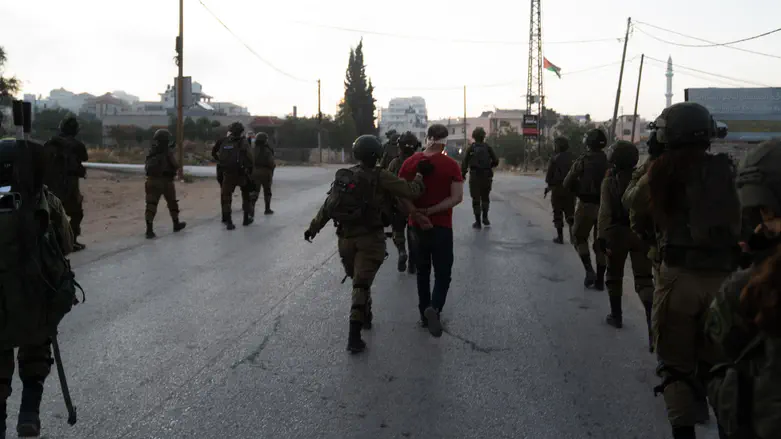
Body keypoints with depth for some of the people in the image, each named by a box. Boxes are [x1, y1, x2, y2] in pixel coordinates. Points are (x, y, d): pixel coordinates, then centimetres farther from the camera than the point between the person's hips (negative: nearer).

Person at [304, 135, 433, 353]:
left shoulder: (343, 176, 7)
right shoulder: (380, 177, -10)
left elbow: (328, 205, 12)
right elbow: (410, 192, -13)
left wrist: (313, 228, 21)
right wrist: (420, 174, 4)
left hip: (346, 238, 5)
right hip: (370, 239, -5)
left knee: (358, 280, 23)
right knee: (362, 284, -4)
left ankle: (365, 317, 39)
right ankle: (354, 337, -7)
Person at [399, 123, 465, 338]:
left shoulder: (410, 162, -2)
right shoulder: (451, 165, -10)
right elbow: (457, 197, -17)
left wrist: (414, 211, -2)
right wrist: (431, 211, -16)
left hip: (417, 225, 3)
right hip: (441, 226, -3)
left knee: (422, 271, 17)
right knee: (442, 273, 4)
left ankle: (424, 313, 22)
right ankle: (433, 308, -19)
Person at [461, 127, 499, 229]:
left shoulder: (470, 148, -2)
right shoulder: (488, 147, 2)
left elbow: (464, 163, -9)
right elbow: (496, 161, 2)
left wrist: (463, 174, 1)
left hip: (474, 176, -2)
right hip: (487, 176, 2)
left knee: (476, 199, 5)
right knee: (485, 197, 20)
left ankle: (478, 222, 5)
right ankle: (485, 218, 12)